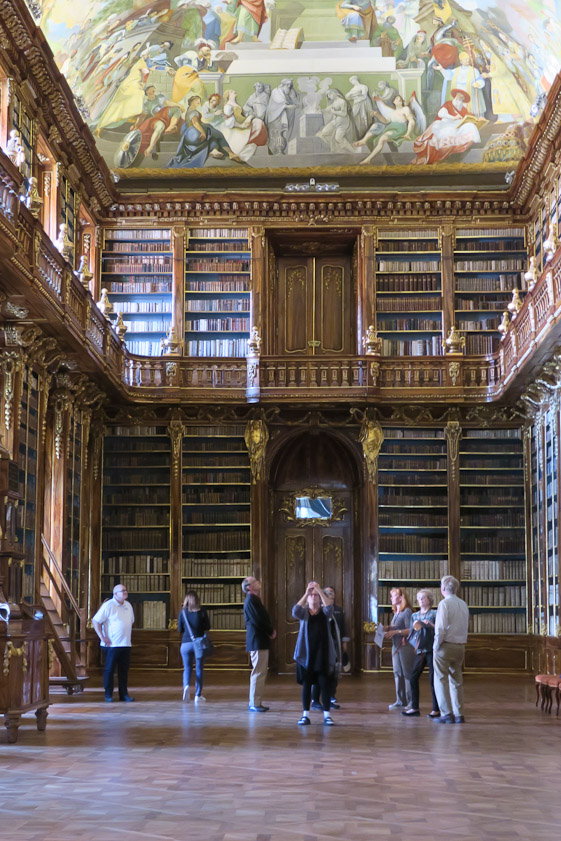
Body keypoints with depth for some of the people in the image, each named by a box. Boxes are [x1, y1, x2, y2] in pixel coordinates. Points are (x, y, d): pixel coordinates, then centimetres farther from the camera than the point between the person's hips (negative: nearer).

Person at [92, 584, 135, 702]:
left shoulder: (128, 605, 12)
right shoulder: (108, 605, -9)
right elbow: (95, 621, -10)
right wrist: (102, 637, -12)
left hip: (126, 644, 6)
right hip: (112, 644, -6)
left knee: (124, 670, 8)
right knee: (109, 669, 1)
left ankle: (124, 694, 14)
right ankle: (108, 695, 7)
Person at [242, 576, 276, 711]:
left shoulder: (254, 599, 18)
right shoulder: (251, 600, -14)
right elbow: (258, 620, -20)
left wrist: (271, 630, 3)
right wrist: (270, 631, -8)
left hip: (260, 641, 10)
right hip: (257, 641, -10)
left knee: (260, 673, 13)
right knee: (258, 673, -8)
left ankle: (256, 702, 17)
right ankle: (254, 704, -6)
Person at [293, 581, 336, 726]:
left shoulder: (324, 612, 6)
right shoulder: (304, 612, 6)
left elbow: (330, 607, -18)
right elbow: (295, 612, -18)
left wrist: (320, 590, -24)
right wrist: (306, 593, -23)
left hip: (323, 654, 0)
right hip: (306, 653, 0)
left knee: (325, 684, -1)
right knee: (306, 684, 4)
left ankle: (327, 715, 4)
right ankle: (305, 715, 10)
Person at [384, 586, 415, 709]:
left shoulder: (407, 612, -11)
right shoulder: (396, 612, 15)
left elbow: (410, 630, -16)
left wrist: (396, 632, -19)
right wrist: (388, 628, 2)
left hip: (405, 646, -8)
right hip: (396, 646, 8)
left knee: (407, 673, -4)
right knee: (397, 673, 9)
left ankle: (410, 701, 1)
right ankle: (400, 700, 14)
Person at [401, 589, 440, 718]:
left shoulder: (434, 614, 0)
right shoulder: (415, 616, 15)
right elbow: (411, 634, 15)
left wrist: (431, 625, -21)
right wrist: (415, 628, -5)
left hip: (431, 650, -5)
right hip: (419, 651, 5)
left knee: (433, 679, -4)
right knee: (413, 678, 2)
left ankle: (436, 709, 3)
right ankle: (415, 708, 10)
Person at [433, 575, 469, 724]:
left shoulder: (445, 603, -13)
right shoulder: (463, 604, 11)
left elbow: (441, 629, -17)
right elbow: (465, 627, 14)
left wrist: (436, 646, -8)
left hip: (446, 645, -7)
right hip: (460, 646, 7)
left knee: (441, 680, -1)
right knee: (457, 680, 13)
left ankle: (447, 714, -5)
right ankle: (459, 715, 13)